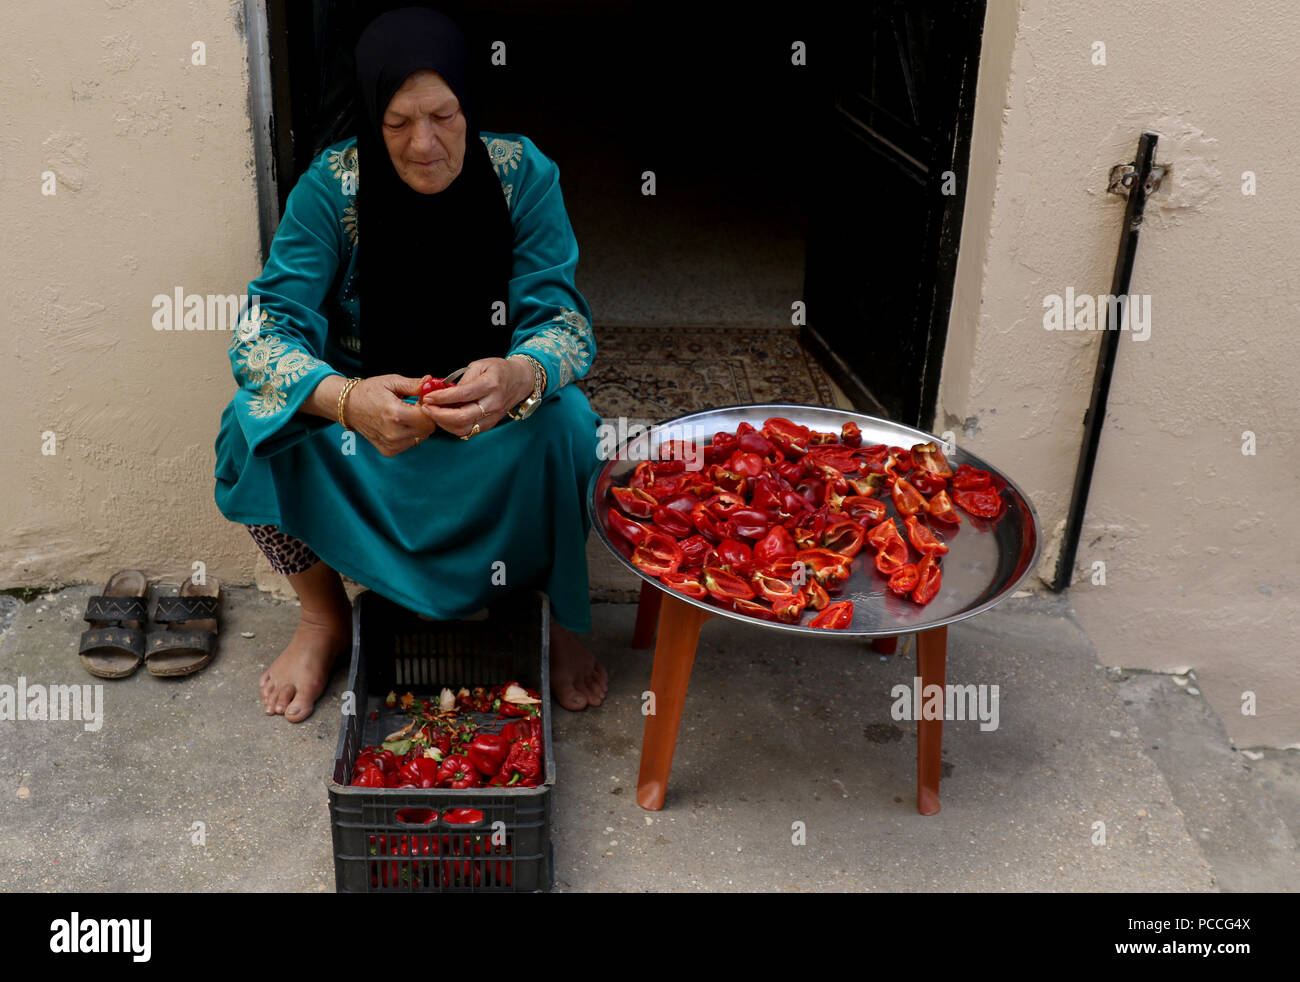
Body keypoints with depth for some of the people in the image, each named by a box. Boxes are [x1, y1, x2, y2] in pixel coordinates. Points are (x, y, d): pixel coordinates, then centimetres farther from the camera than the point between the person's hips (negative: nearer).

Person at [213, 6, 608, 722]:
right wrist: (346, 400, -46)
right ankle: (323, 620, 0)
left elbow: (564, 320, -19)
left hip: (491, 411, -1)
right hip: (367, 402, 1)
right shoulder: (333, 186, -17)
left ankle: (557, 618, -5)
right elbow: (264, 331, -22)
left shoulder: (522, 175, -16)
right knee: (252, 426, -26)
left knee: (564, 425, -32)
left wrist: (520, 377, -46)